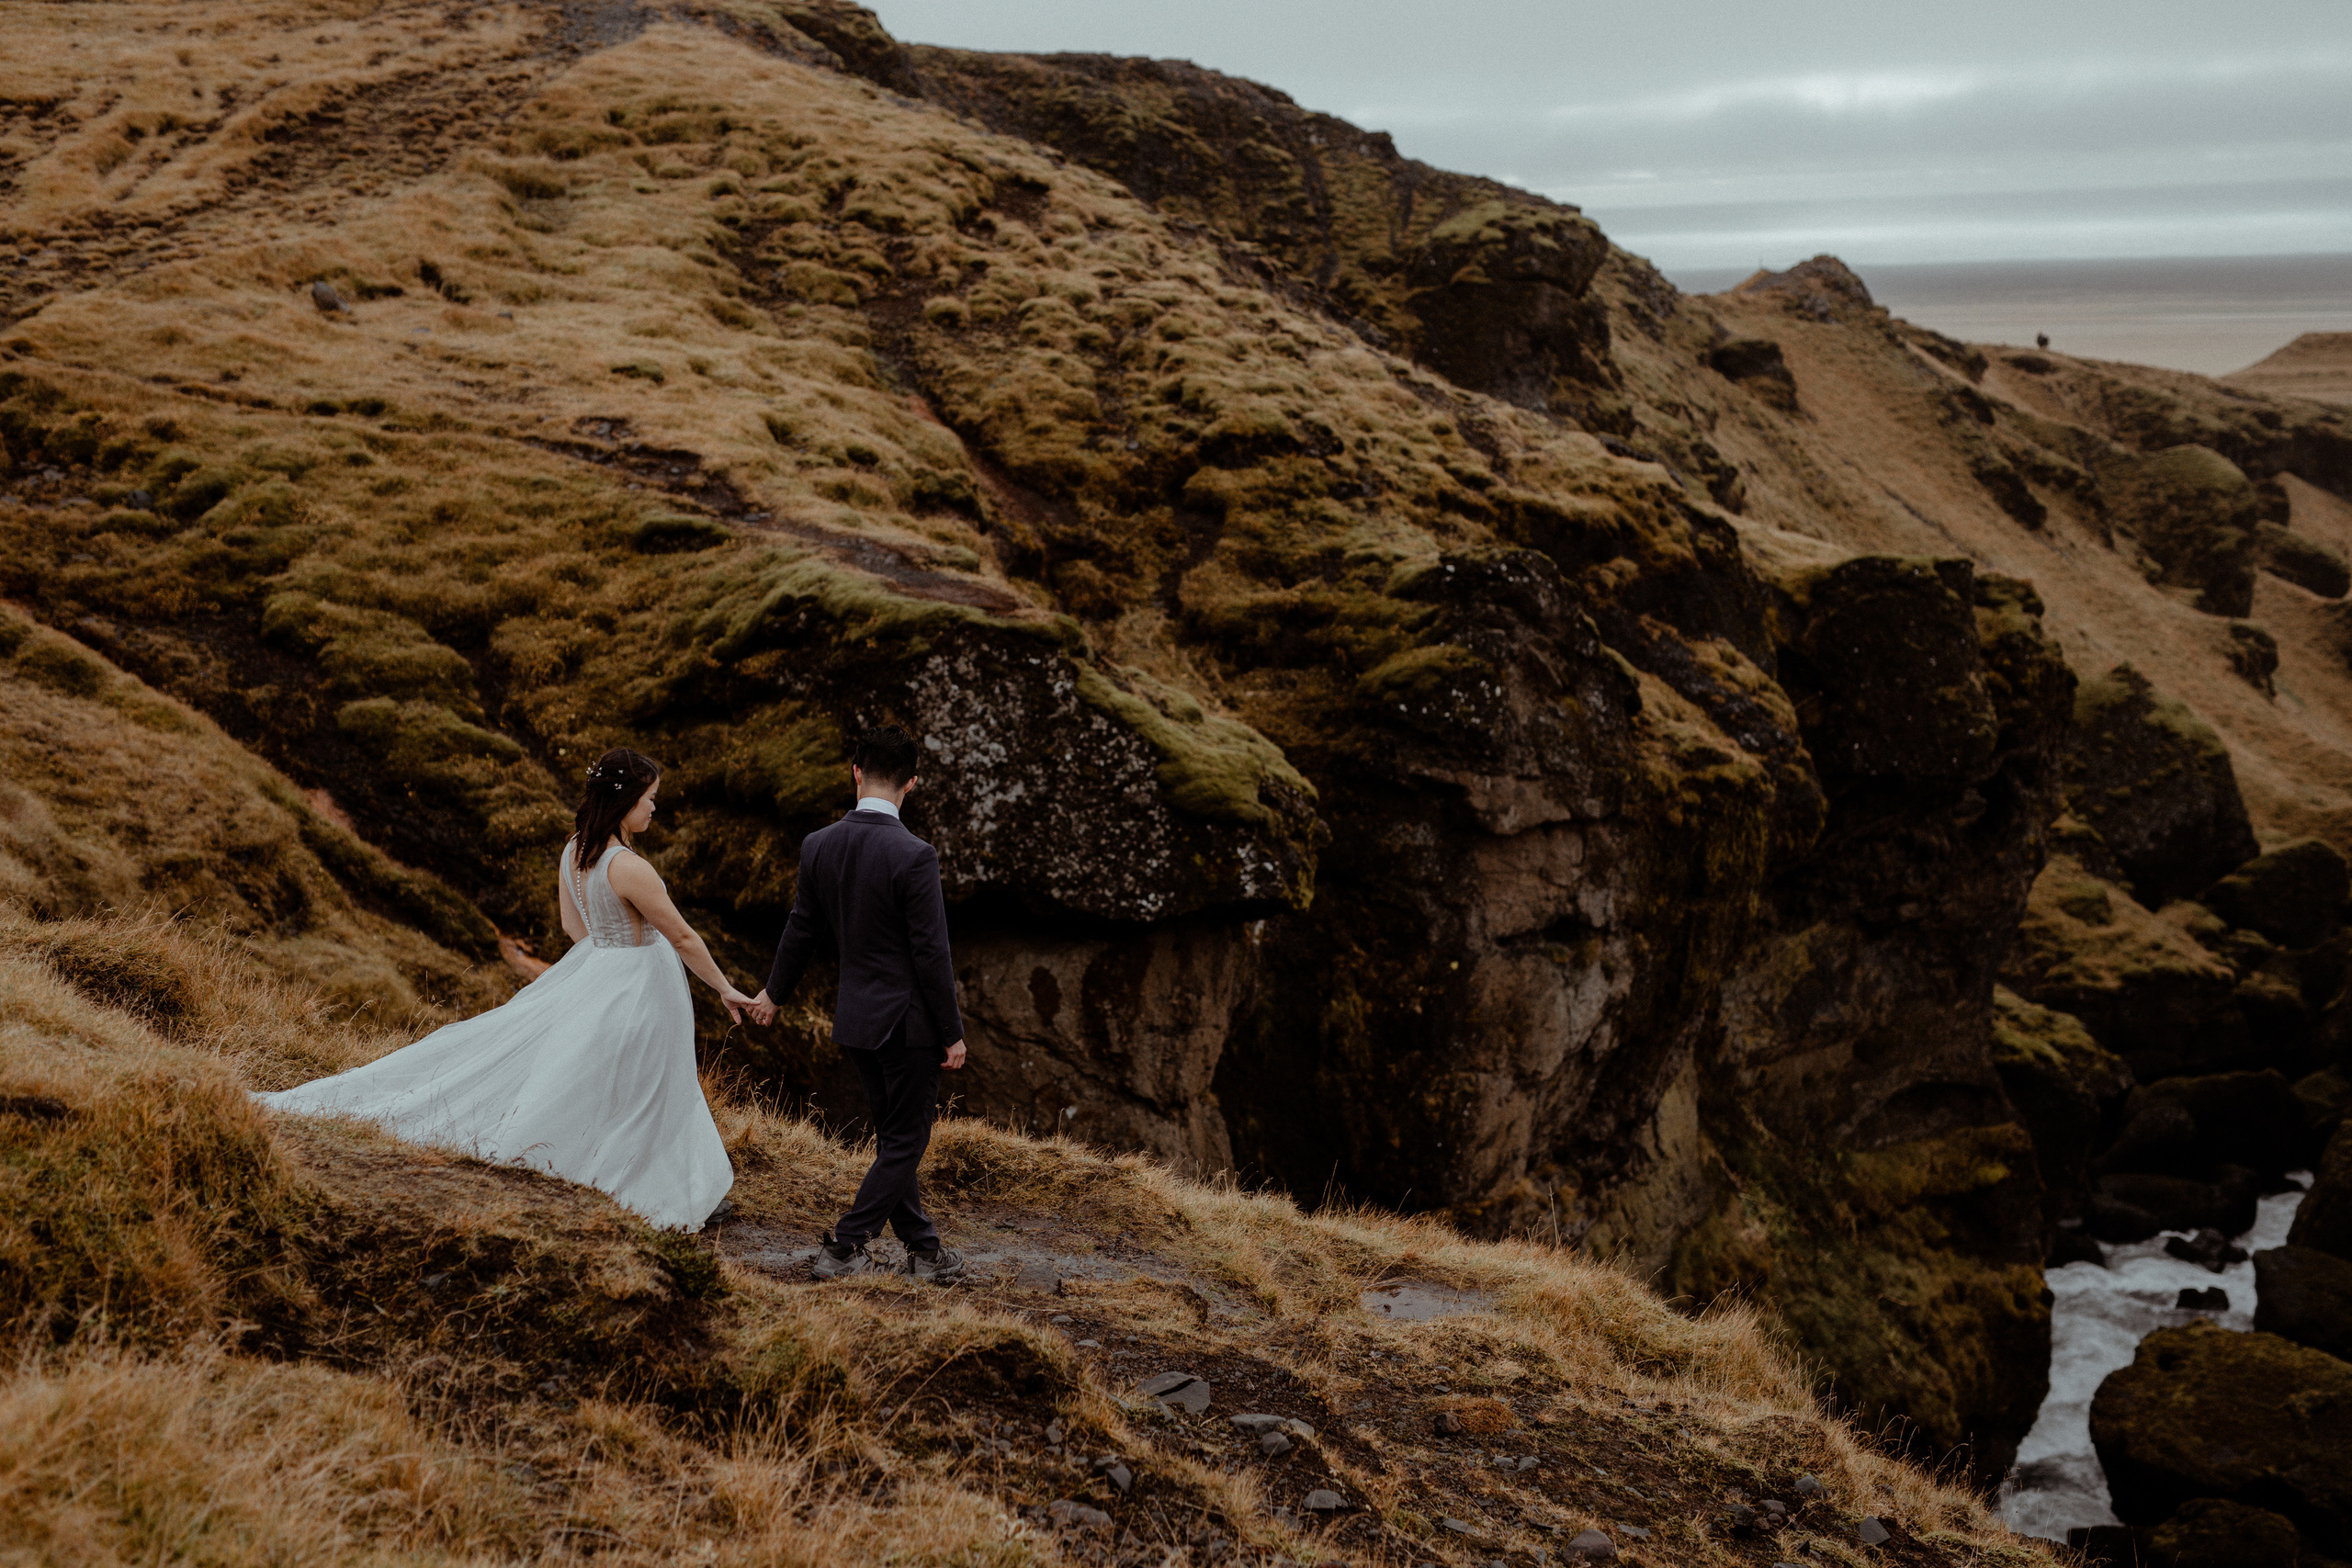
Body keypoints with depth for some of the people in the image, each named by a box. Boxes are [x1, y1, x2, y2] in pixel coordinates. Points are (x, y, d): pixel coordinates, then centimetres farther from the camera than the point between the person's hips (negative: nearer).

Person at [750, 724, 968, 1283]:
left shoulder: (819, 845, -3)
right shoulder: (914, 856, -21)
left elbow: (801, 930, 9)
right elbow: (931, 954, -18)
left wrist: (774, 992, 26)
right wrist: (952, 1033, -9)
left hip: (856, 1017, 7)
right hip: (907, 1021, -7)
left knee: (894, 1138, 17)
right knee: (905, 1142, 7)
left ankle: (923, 1248, 26)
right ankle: (843, 1248, 7)